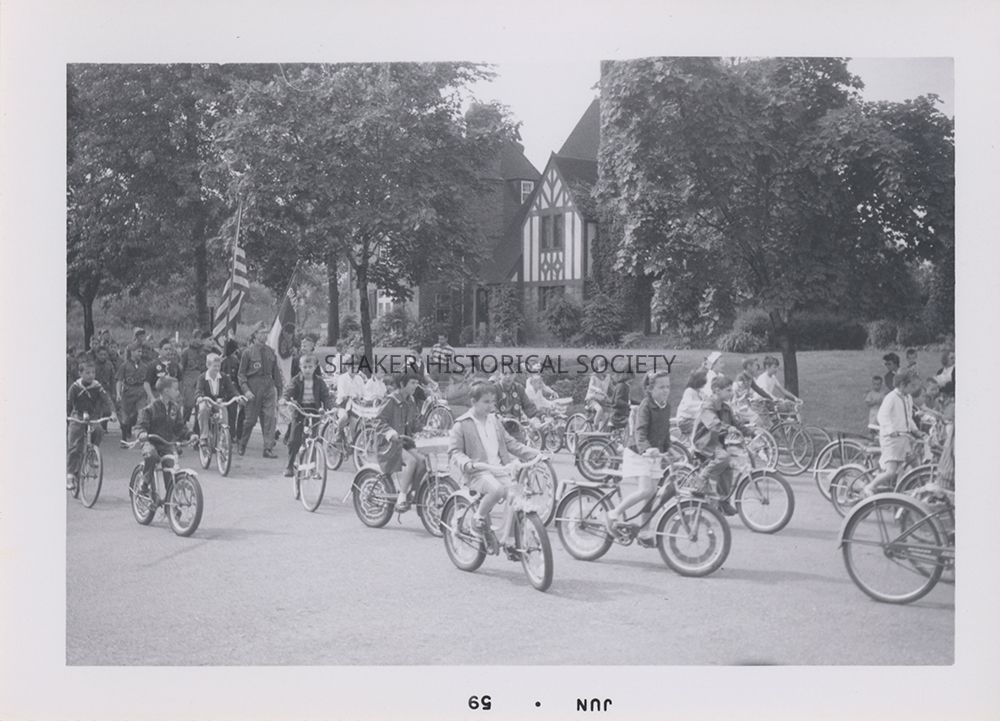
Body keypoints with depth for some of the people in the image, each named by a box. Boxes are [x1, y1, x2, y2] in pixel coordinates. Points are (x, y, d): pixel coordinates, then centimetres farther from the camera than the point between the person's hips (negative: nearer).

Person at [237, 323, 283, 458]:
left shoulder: (270, 352, 9)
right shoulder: (248, 352, -2)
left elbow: (276, 372, 15)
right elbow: (241, 373, -3)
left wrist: (279, 389, 13)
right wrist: (245, 390, -14)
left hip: (268, 388, 3)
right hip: (253, 388, -3)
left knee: (270, 419, -6)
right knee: (250, 419, 5)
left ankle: (269, 449, -4)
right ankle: (242, 446, 25)